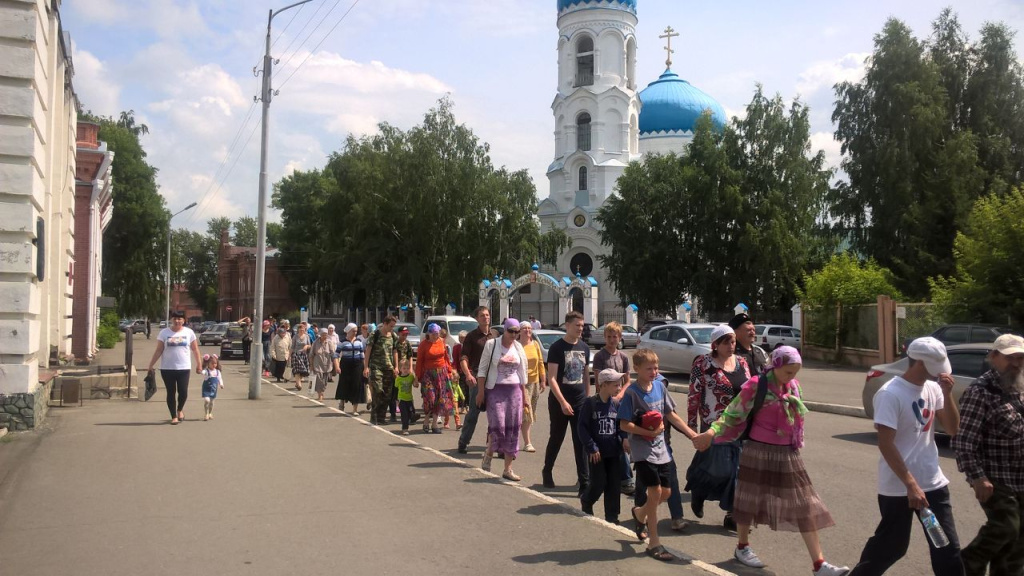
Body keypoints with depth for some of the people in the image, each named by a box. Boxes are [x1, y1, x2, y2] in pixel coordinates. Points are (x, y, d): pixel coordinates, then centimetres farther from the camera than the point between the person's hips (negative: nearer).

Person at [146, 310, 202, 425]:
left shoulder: (189, 332, 4)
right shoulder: (164, 333, 2)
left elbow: (195, 349, 7)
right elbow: (158, 350, 1)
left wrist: (199, 364, 6)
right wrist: (151, 365, -4)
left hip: (184, 368, 0)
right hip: (167, 368, 0)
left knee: (183, 392, -4)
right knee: (171, 393, 4)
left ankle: (180, 409, 26)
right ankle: (174, 416, 14)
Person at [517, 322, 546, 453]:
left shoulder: (536, 344, 7)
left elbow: (541, 363, 10)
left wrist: (543, 380, 7)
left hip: (534, 382, 5)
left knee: (531, 413, 12)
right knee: (526, 412, -6)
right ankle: (527, 443, -1)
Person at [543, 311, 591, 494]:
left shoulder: (584, 347, 8)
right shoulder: (557, 347, -10)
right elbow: (551, 378, -14)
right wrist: (563, 402, -21)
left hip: (580, 403, 4)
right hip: (559, 402, -4)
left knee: (581, 442, -1)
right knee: (556, 438, 10)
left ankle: (584, 483, 0)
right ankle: (547, 471, 32)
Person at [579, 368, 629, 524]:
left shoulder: (616, 404, 2)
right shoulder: (590, 403, -11)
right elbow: (583, 427, -10)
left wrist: (624, 438, -10)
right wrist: (592, 448, -13)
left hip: (614, 452, 4)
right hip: (597, 452, -4)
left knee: (614, 484, 6)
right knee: (598, 483, -1)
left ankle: (612, 516, 19)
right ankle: (586, 503, 29)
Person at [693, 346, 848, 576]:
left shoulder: (793, 386, 4)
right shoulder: (756, 386, -14)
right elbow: (733, 414, -15)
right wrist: (711, 432, -26)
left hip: (787, 453, 6)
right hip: (759, 452, -6)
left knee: (806, 507, 4)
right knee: (751, 500, 10)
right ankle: (742, 547, 33)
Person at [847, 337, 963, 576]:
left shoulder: (933, 388, 3)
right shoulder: (890, 394, -19)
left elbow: (952, 429, 5)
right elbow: (885, 444, -21)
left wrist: (947, 393, -9)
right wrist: (911, 485, -22)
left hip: (933, 483, 6)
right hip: (899, 488, -6)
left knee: (948, 550, 7)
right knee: (891, 546, 9)